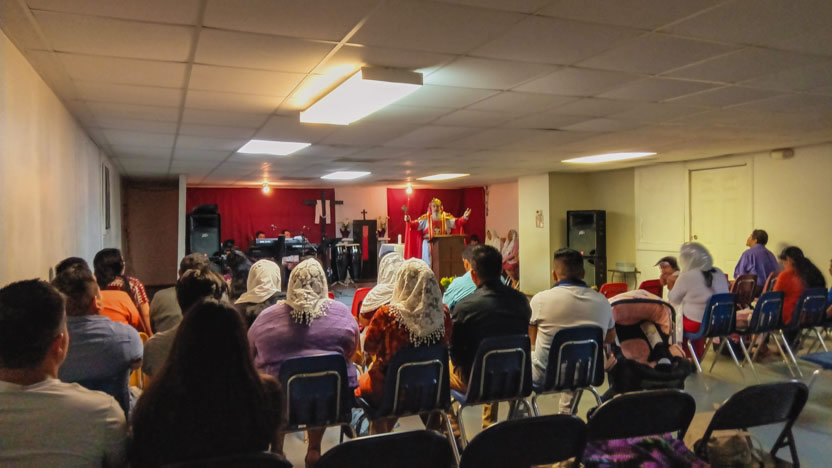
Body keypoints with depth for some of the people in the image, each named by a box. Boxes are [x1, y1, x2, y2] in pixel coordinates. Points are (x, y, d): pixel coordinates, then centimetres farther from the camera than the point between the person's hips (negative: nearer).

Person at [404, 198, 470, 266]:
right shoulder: (426, 218, 3)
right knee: (428, 264, -3)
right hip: (429, 245, -2)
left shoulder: (446, 217, 8)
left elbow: (456, 222, 2)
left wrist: (464, 218, -14)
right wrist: (409, 221, -23)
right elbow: (416, 224, -4)